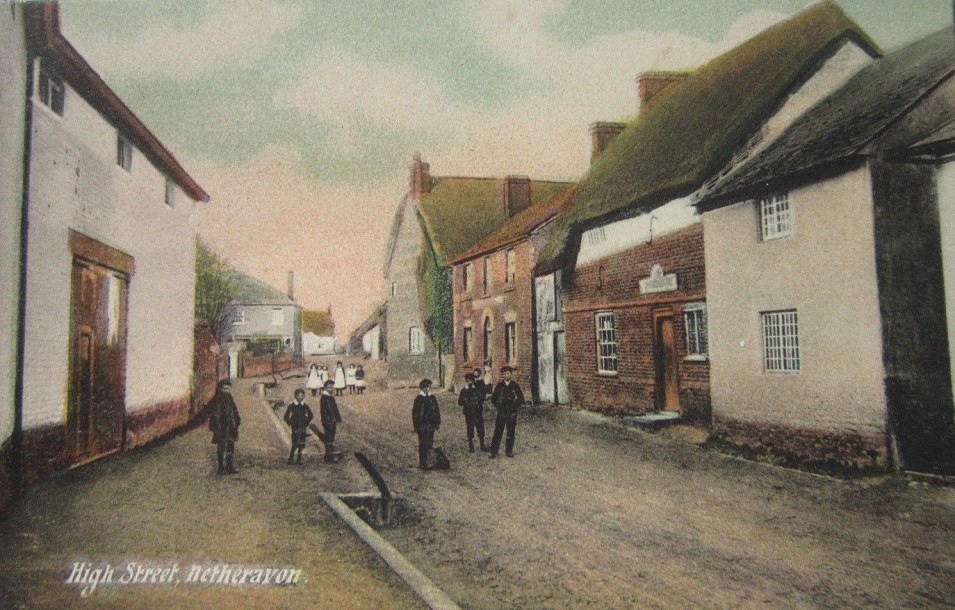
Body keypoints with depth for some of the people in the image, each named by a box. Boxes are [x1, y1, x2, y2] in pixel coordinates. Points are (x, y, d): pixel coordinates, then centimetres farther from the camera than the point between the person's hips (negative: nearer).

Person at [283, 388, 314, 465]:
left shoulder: (305, 406, 7)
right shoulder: (292, 405, -3)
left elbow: (311, 416, 19)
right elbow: (286, 417, -1)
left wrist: (307, 423, 10)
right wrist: (290, 424, -5)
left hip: (303, 428, 4)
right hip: (295, 428, -4)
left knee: (301, 445, 5)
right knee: (295, 445, -9)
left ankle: (299, 459, 12)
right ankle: (291, 459, 2)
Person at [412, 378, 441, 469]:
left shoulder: (433, 398, 12)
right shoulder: (419, 398, -5)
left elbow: (437, 411, 17)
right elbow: (415, 413, -5)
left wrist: (438, 423, 12)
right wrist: (416, 425, -9)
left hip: (431, 425, 5)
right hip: (423, 425, -5)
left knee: (430, 443, 8)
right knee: (423, 445, -5)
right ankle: (422, 464, 0)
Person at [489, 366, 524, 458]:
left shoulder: (515, 385, 2)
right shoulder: (499, 385, 4)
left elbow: (521, 399, 4)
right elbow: (493, 398, 10)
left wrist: (514, 406, -4)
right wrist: (497, 406, -1)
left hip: (512, 413, 0)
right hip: (501, 412, 0)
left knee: (510, 433, 5)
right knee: (497, 432, -3)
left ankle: (509, 451, 16)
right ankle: (494, 452, 1)